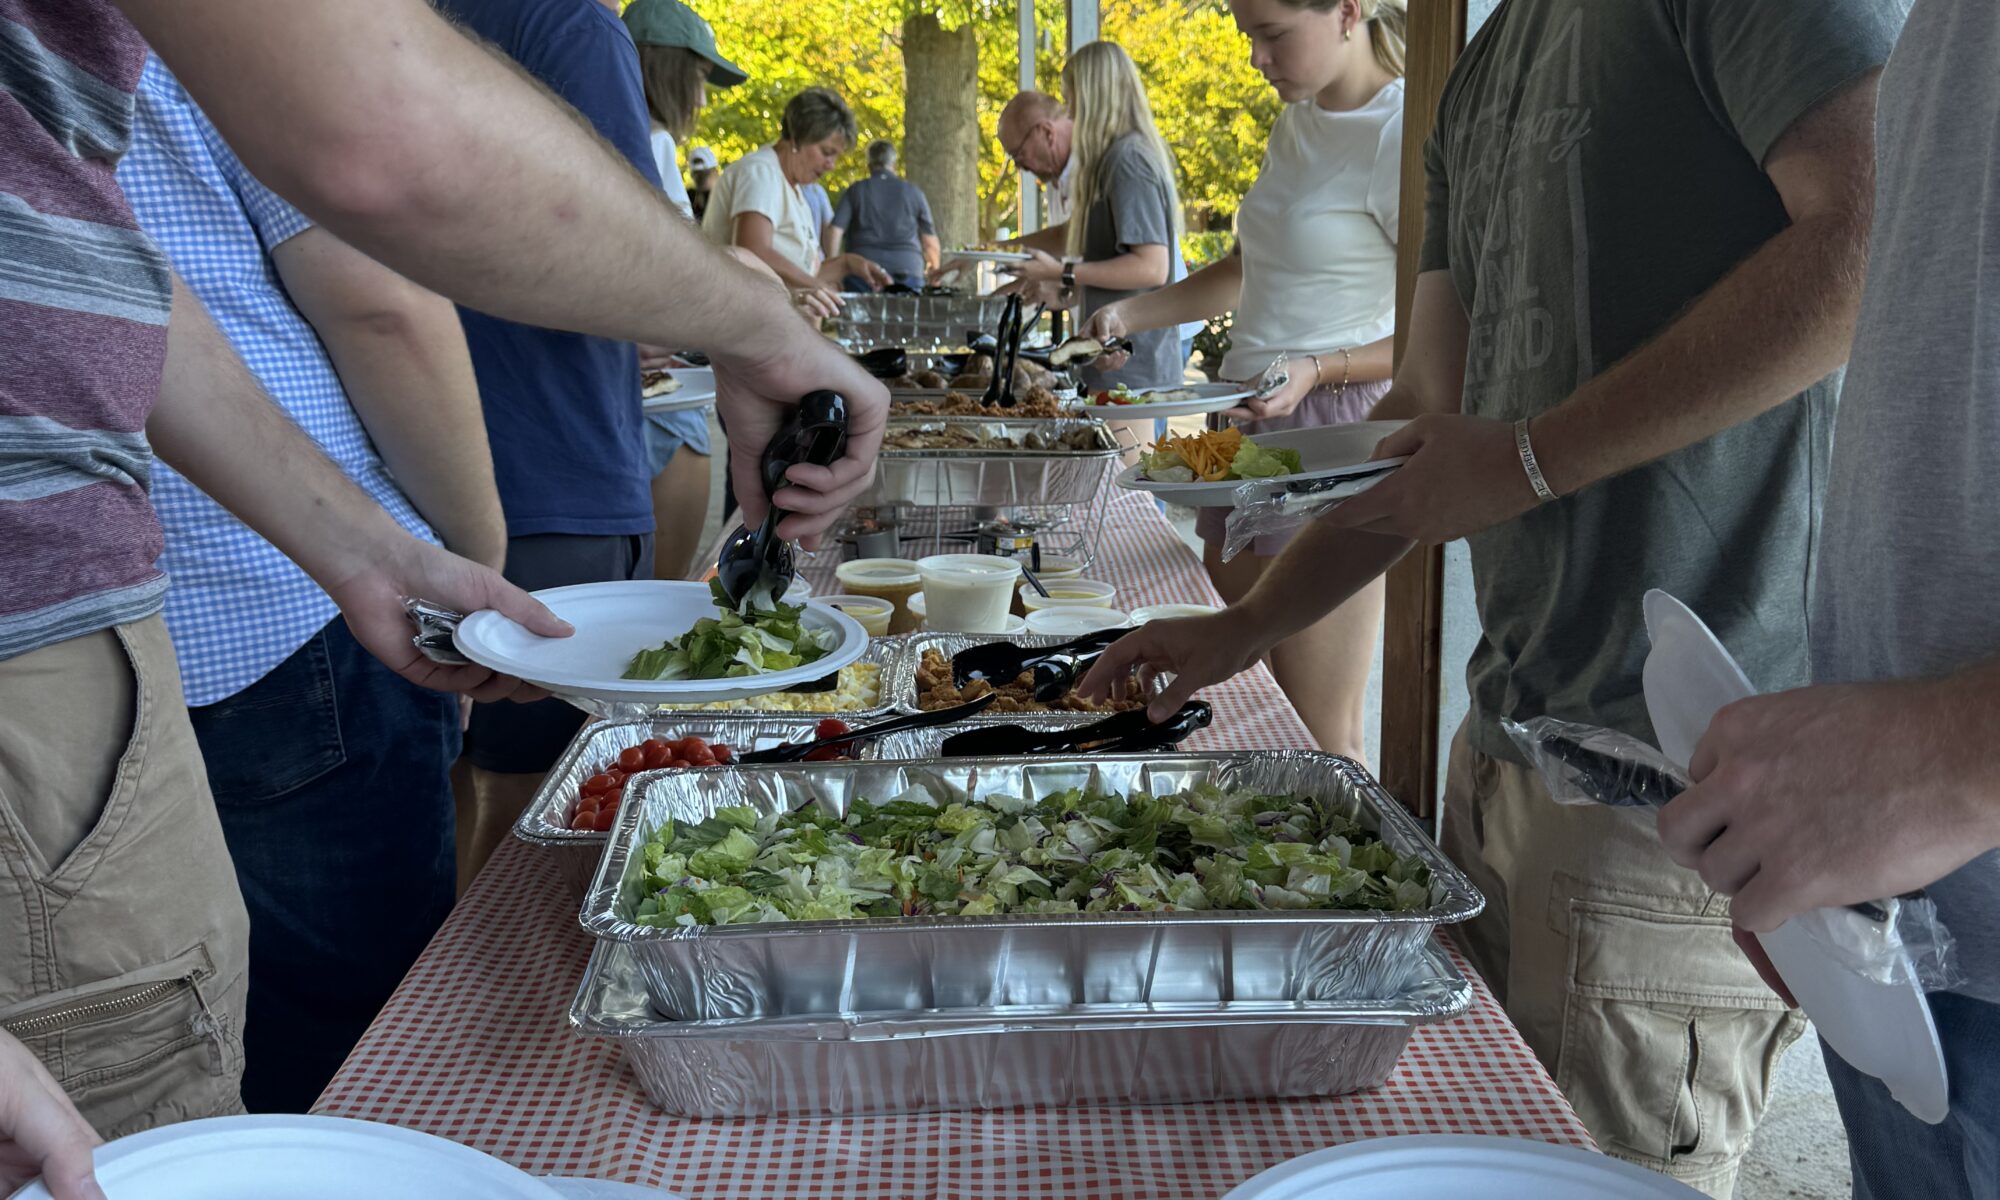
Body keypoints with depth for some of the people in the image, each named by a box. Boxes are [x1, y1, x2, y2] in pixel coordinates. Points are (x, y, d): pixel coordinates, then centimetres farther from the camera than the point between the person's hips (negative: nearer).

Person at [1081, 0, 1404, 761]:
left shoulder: (1401, 137, -13)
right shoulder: (1298, 123, 15)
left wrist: (1317, 369, -26)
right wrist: (1132, 314, 15)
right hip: (1250, 432, 9)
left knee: (1320, 742, -4)